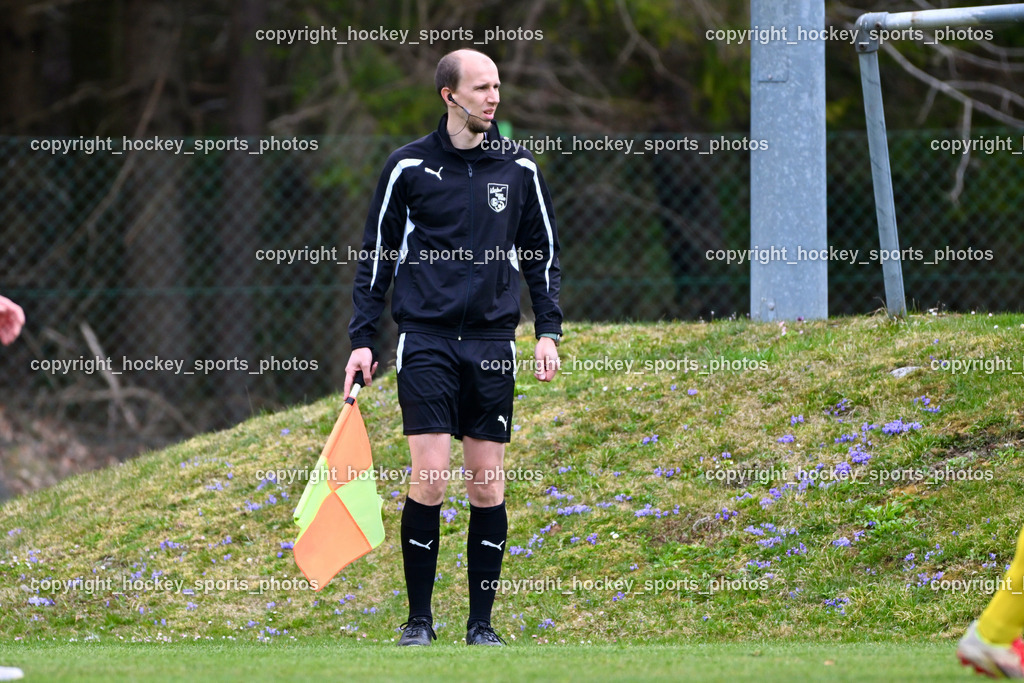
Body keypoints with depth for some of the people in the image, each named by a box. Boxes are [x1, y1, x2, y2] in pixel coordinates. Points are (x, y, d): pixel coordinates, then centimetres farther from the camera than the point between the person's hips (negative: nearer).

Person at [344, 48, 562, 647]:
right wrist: (363, 339, 2)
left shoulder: (519, 168, 7)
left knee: (489, 486, 1)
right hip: (426, 339, -2)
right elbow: (376, 255, 7)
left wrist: (548, 331, 6)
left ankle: (481, 624, 9)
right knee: (429, 479, -10)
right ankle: (419, 619, 1)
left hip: (492, 344, 2)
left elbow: (543, 255, 15)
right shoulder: (409, 167, 1)